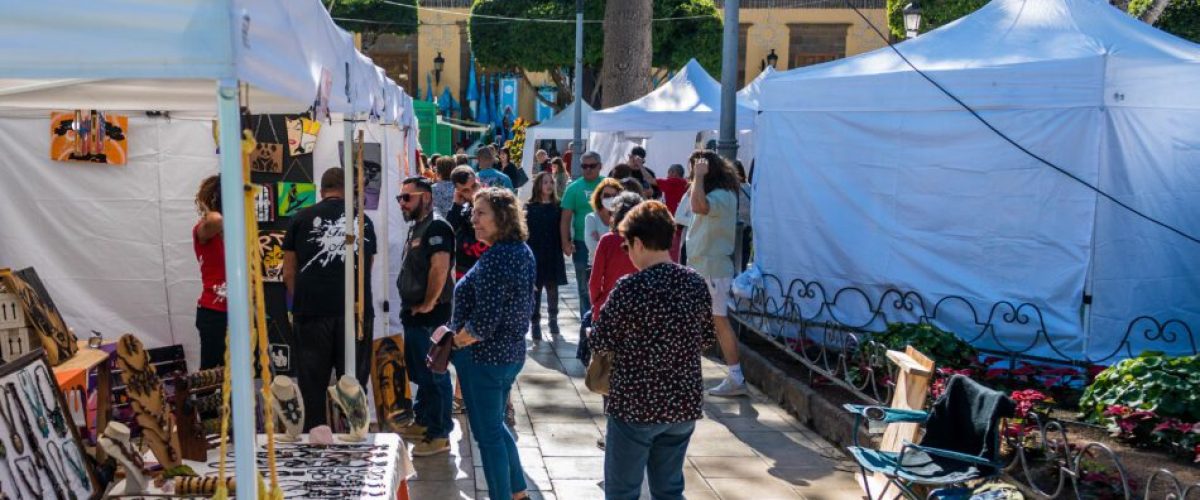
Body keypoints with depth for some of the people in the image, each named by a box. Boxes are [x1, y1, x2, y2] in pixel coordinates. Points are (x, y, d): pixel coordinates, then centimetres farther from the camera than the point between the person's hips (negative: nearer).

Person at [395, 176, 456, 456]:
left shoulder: (436, 228, -15)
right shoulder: (416, 228, 16)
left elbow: (440, 268, -25)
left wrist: (428, 304, -19)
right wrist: (409, 306, 15)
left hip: (430, 317, -10)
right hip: (413, 315, 10)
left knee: (435, 376, -3)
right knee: (419, 373, 20)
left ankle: (440, 435, 5)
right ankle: (422, 423, 34)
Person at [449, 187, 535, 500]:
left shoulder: (495, 258, -25)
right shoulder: (523, 251, 4)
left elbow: (484, 321, -28)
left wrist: (454, 341, -10)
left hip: (485, 357, -10)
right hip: (511, 352, 10)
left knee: (487, 434, 5)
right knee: (496, 424, 24)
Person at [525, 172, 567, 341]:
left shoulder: (557, 207, 5)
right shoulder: (530, 207, -1)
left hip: (553, 254, 2)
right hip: (534, 254, -2)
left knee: (552, 288, 10)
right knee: (535, 289, 0)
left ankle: (553, 319, 27)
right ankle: (535, 322, 8)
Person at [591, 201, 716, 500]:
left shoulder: (630, 287, -17)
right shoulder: (696, 283, 0)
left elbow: (601, 342, -9)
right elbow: (706, 340, 10)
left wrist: (592, 332, 12)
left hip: (634, 405, -5)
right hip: (684, 404, 5)